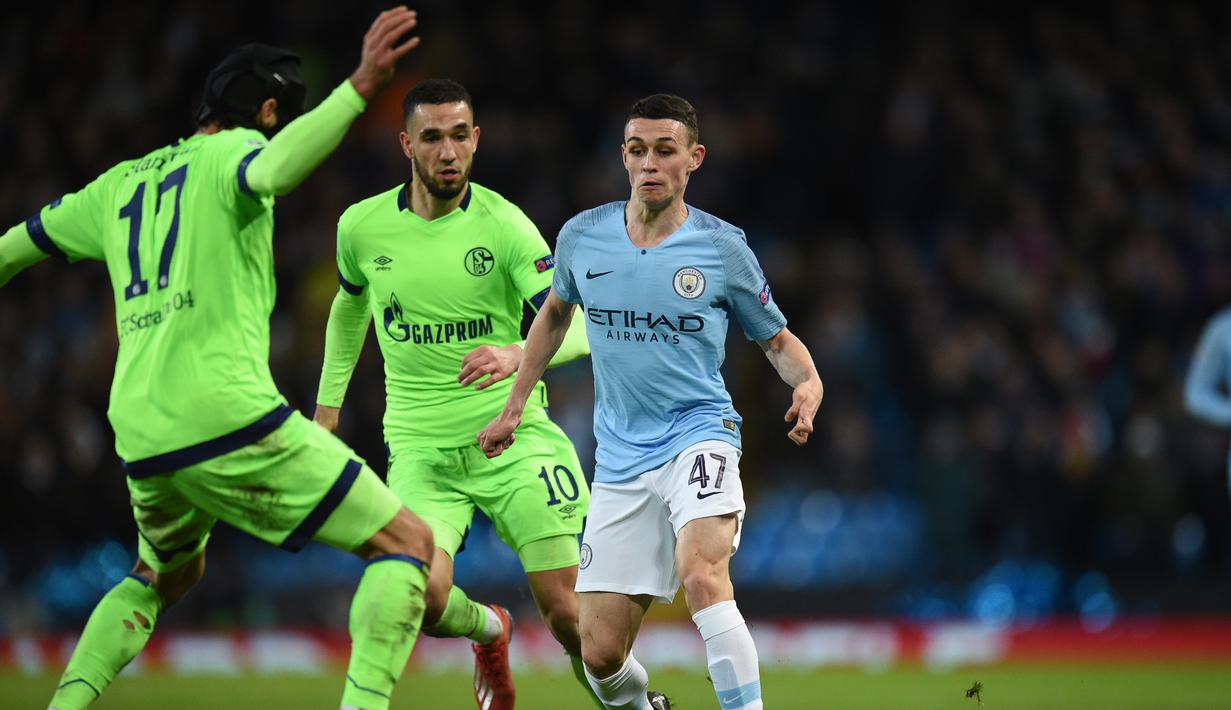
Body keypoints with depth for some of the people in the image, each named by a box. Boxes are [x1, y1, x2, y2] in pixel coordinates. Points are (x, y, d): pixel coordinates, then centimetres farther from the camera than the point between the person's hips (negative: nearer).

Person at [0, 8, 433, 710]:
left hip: (142, 440, 7)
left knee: (167, 574, 34)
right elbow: (275, 172, -25)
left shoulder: (118, 184, 20)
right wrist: (359, 88, -29)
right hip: (230, 416, -7)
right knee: (407, 542, -3)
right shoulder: (230, 152, 0)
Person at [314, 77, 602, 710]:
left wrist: (519, 354, -37)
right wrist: (326, 407, 26)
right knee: (422, 598, -22)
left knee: (567, 614, -11)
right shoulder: (362, 227, 1)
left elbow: (579, 326, -17)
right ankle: (488, 631, 15)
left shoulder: (503, 225, -9)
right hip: (421, 450, 2)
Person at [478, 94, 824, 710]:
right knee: (600, 653, 0)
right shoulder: (582, 237, 3)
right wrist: (514, 406, 26)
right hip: (620, 455, 3)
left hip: (699, 433, -3)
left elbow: (777, 340, 8)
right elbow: (555, 313, 24)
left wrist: (808, 383, -14)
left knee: (700, 572, -35)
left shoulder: (722, 247, -3)